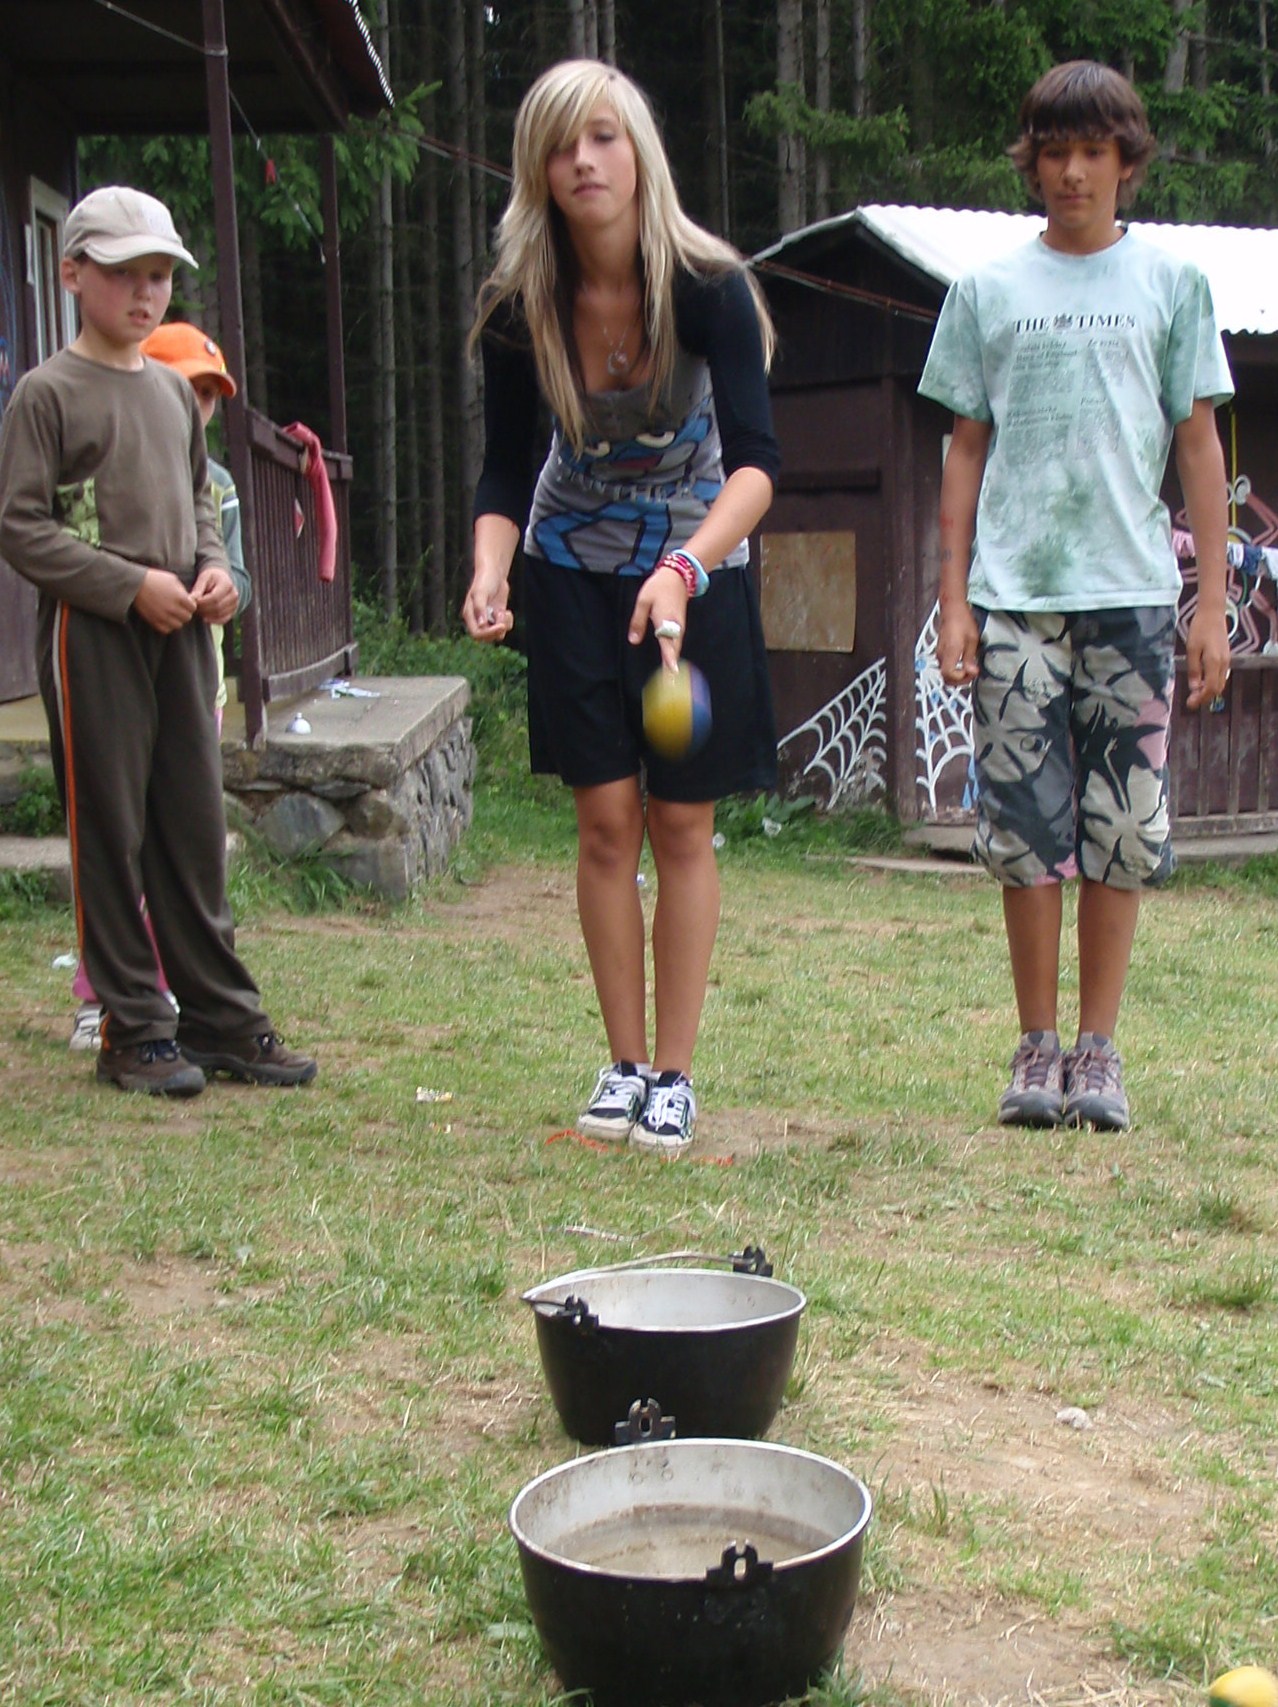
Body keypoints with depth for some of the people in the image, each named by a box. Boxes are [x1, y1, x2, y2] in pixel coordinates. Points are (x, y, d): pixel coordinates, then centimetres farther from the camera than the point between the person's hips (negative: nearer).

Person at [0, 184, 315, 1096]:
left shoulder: (174, 390, 13)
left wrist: (212, 569, 3)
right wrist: (132, 584, -16)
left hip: (179, 631, 6)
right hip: (92, 634, -6)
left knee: (197, 830, 8)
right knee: (111, 834, 0)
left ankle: (223, 1018, 16)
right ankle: (135, 1030, 8)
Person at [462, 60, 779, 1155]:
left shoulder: (708, 287, -22)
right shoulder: (521, 305, -14)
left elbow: (757, 460, -30)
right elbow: (508, 467, -8)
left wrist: (685, 566, -47)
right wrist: (491, 569, -27)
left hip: (696, 568, -2)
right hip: (575, 571, 2)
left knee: (681, 824, 0)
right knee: (606, 821, 1)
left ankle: (675, 1075, 9)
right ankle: (624, 1062, 13)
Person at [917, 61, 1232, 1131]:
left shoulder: (1171, 283, 9)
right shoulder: (988, 292, 10)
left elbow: (1201, 446, 9)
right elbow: (968, 450, 12)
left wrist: (1212, 600, 3)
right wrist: (954, 599, 5)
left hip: (1131, 591, 0)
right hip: (1013, 597, 0)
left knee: (1122, 829, 0)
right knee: (1026, 827, -1)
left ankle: (1098, 1050, 10)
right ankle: (1037, 1049, 10)